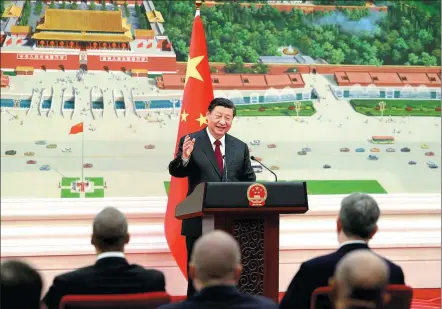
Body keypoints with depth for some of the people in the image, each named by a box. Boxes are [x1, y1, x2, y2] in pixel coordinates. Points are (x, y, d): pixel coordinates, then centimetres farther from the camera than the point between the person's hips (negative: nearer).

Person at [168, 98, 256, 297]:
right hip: (199, 221, -3)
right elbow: (176, 172, -11)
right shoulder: (191, 142, -2)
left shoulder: (240, 147, 9)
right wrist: (184, 157, -33)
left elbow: (250, 180, 11)